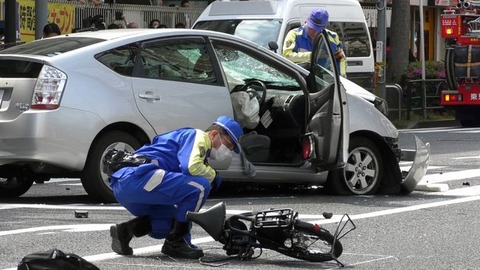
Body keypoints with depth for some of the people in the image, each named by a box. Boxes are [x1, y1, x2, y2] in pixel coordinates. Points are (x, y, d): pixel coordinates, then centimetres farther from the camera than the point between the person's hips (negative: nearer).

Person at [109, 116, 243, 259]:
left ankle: (125, 230, 6)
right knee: (200, 186, -18)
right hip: (136, 177, -11)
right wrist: (213, 175, 0)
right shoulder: (197, 136, 1)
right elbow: (191, 167, -20)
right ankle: (175, 242, -8)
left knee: (176, 219, 25)